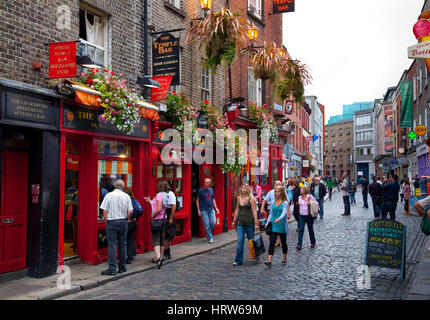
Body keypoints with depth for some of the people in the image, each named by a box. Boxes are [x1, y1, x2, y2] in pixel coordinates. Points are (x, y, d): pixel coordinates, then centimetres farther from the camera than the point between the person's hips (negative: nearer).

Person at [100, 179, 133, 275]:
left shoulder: (109, 195, -4)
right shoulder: (126, 196, 2)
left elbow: (104, 211, -7)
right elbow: (130, 211, -2)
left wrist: (106, 221, 5)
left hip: (111, 221, -2)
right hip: (123, 222, 2)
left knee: (112, 245, -2)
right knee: (122, 245, 11)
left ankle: (112, 268, -5)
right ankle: (122, 267, 17)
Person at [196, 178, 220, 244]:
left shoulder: (211, 190, 10)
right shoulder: (201, 190, -3)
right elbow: (197, 201, 0)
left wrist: (216, 208, 10)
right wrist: (198, 210, -6)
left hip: (211, 209, 4)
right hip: (203, 210, -4)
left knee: (213, 222, -5)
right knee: (207, 224, -3)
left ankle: (208, 233, 21)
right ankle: (210, 238, 8)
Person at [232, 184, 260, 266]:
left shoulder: (251, 199, -8)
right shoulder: (239, 198, 8)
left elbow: (254, 212, -10)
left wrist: (256, 223, -13)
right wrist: (234, 220, 17)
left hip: (249, 223, -4)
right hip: (240, 223, 4)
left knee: (251, 241, 10)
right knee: (240, 241, -2)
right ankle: (238, 260, 3)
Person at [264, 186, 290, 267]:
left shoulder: (285, 203, -8)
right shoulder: (273, 202, 7)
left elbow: (284, 212, -24)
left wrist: (279, 218, -43)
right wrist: (267, 223, 5)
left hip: (282, 226, -3)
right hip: (273, 226, 3)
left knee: (283, 242, 12)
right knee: (272, 242, -7)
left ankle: (284, 259, 30)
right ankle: (269, 261, -13)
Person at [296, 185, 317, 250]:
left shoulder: (310, 196, -9)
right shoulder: (300, 197, 6)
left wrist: (310, 203, -18)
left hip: (309, 216, -3)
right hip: (301, 216, 4)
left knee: (310, 229, 10)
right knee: (300, 230, -5)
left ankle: (313, 243, 29)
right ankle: (299, 245, -8)